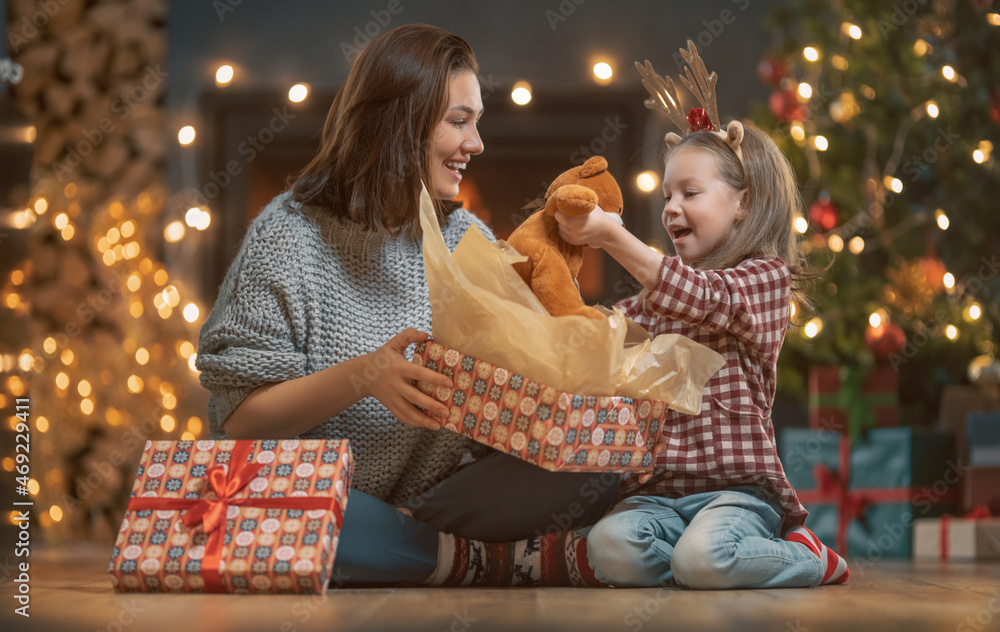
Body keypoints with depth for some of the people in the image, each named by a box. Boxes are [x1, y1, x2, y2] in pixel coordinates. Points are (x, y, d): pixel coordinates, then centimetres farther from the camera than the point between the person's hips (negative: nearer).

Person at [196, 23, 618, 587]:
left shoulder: (468, 239, 12)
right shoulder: (293, 235, -4)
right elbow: (241, 419, -9)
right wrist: (362, 376, -24)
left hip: (444, 490, 4)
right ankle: (464, 555, -19)